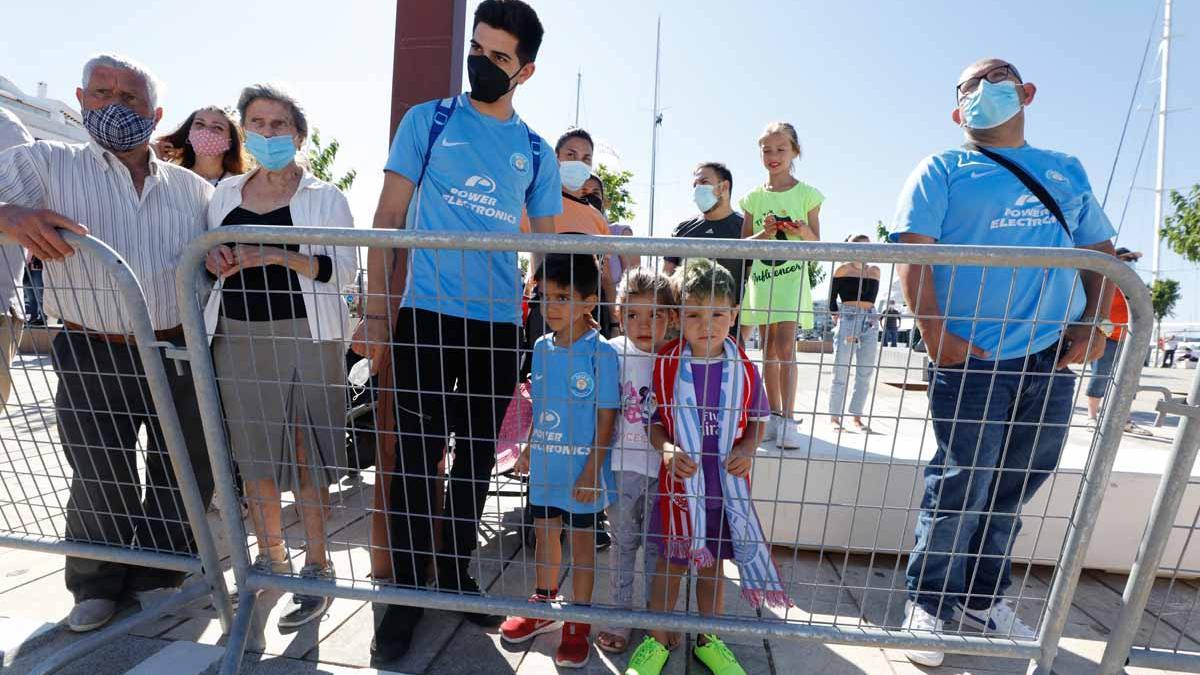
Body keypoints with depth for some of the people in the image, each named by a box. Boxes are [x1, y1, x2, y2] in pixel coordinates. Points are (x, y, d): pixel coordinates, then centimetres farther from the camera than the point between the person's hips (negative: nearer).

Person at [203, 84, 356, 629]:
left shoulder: (324, 196, 2)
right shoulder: (226, 193, 15)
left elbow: (344, 269, -8)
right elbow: (211, 259, 20)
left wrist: (281, 256, -21)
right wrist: (215, 258, -3)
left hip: (304, 337, -4)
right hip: (238, 336, 5)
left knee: (307, 452, -2)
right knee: (253, 451, 11)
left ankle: (316, 567, 12)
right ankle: (270, 558, 29)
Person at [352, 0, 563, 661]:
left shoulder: (536, 151, 12)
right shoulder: (427, 120, 6)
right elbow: (387, 218, 3)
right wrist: (375, 311, -5)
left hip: (500, 323, 3)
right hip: (427, 314, -2)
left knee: (478, 455, 11)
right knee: (417, 454, 2)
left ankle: (455, 569, 31)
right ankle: (407, 589, 21)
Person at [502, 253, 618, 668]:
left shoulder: (600, 353, -17)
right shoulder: (542, 347, 1)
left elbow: (607, 417, -15)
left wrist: (592, 471, -15)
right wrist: (528, 449, 12)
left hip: (581, 470, -6)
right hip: (545, 464, 6)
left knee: (581, 540, 12)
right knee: (544, 532, 21)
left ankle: (578, 625, 32)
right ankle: (543, 607, 45)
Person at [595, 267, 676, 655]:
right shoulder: (613, 353, -8)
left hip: (663, 467, 0)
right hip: (623, 466, 0)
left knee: (657, 545, 16)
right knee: (624, 543, 15)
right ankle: (620, 616, 34)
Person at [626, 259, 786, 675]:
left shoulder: (743, 368, -6)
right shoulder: (665, 364, -10)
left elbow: (758, 419, 5)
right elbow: (651, 419, -2)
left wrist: (746, 449, -13)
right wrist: (666, 448, -20)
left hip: (727, 486, 2)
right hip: (678, 482, -1)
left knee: (713, 565, 19)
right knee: (670, 564, 14)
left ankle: (708, 639, 44)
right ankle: (659, 639, 38)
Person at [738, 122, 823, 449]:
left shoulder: (806, 194, 4)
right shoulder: (754, 197, 9)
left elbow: (817, 243, 5)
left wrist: (803, 232, -16)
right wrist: (765, 233, -12)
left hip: (792, 277, -3)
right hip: (761, 277, 3)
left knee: (785, 346, -13)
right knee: (768, 347, 6)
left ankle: (788, 420, -8)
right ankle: (774, 415, 15)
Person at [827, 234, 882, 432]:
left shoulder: (874, 271, 13)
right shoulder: (842, 269, 2)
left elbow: (870, 298, 16)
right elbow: (832, 299, 2)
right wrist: (838, 319, -5)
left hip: (869, 323, 4)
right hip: (847, 320, -4)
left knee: (866, 374, 5)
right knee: (841, 373, -3)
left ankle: (857, 417, 14)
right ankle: (834, 417, 4)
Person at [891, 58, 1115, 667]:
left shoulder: (1068, 173, 21)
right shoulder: (942, 171, 5)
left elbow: (1100, 253, 21)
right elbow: (912, 253, -7)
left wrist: (1092, 324, 4)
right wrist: (936, 334, -17)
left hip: (1052, 360, 5)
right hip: (971, 358, -5)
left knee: (1013, 490, 13)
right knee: (962, 486, -5)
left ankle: (983, 598, 31)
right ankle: (928, 604, 14)